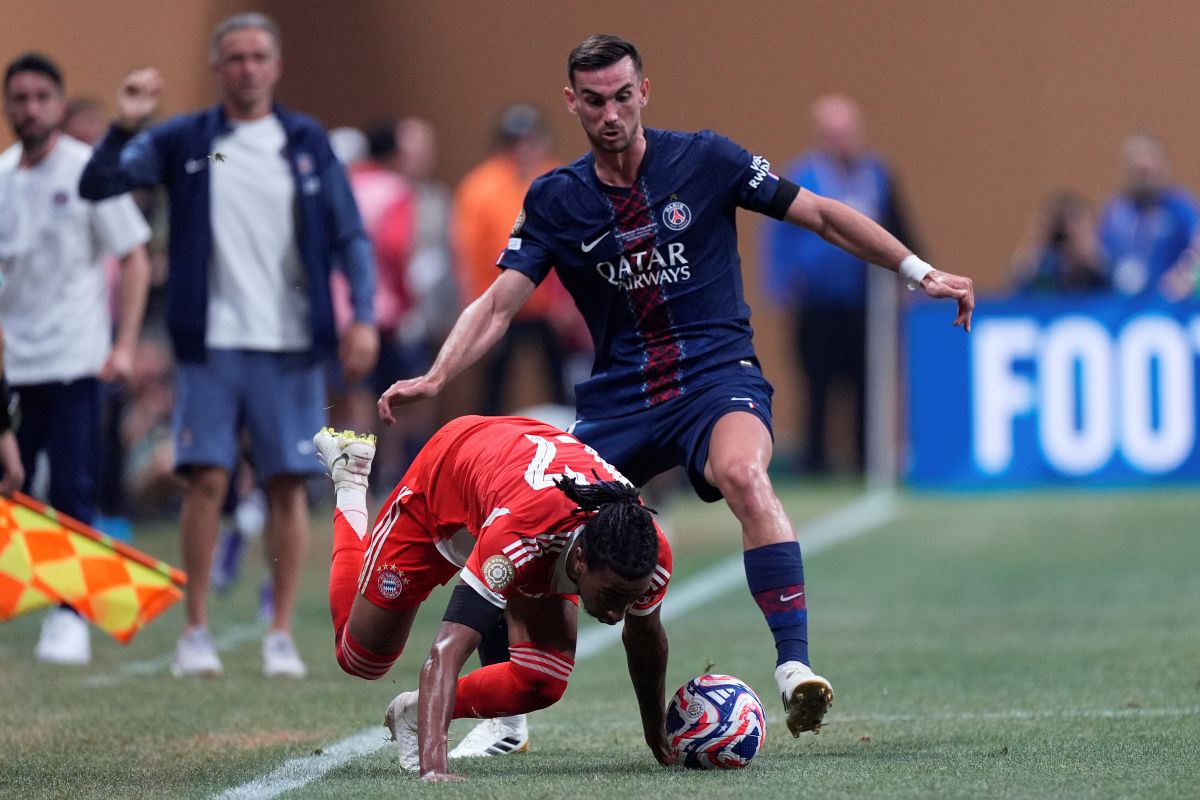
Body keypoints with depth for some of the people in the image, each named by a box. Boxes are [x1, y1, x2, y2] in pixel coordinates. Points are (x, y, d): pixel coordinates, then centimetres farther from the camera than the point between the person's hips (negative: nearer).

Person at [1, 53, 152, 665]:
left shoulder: (89, 171, -4)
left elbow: (135, 259, -2)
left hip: (73, 361, -4)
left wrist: (124, 345, -10)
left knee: (73, 493, -7)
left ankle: (69, 618, -2)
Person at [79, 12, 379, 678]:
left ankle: (281, 635, 7)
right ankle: (195, 631, 4)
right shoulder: (183, 141, 5)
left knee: (287, 485, 0)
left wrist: (362, 317, -4)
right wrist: (124, 127, -18)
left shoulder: (307, 143, 7)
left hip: (291, 345, 1)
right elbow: (96, 186, -1)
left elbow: (349, 236, 8)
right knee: (206, 479, -6)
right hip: (211, 343, -1)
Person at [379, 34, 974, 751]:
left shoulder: (703, 159, -1)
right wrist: (435, 378, -17)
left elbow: (821, 214, 4)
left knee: (744, 476, -36)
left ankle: (795, 669, -41)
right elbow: (500, 302, -1)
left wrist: (919, 271, 1)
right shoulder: (555, 200, 5)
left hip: (719, 377, -3)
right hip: (619, 398, 3)